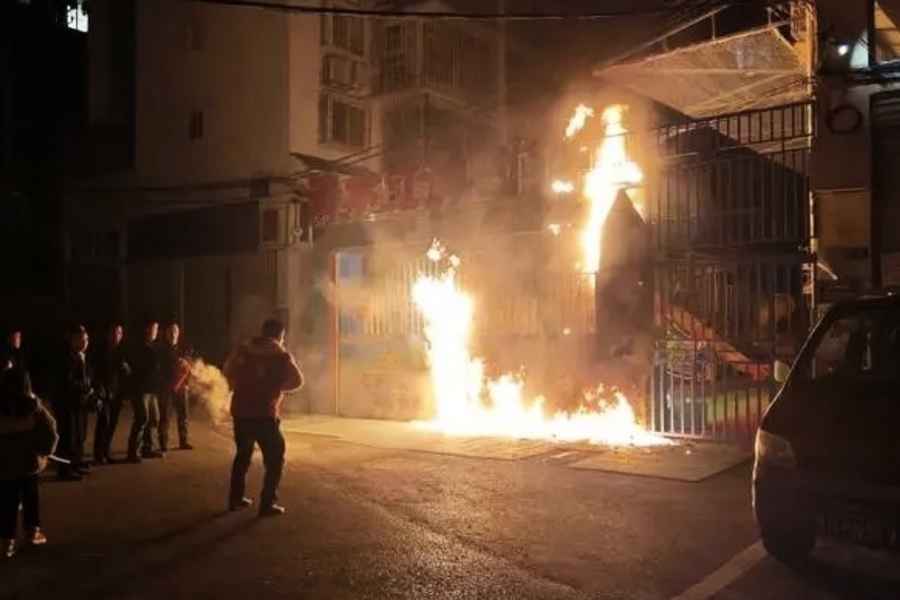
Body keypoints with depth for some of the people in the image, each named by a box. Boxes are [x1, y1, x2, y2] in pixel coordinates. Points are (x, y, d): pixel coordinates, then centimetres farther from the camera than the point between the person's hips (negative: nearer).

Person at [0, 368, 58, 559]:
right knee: (31, 496, 18)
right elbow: (50, 433, -13)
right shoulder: (33, 406, -12)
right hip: (30, 461, 1)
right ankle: (33, 532, 29)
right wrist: (44, 450, 2)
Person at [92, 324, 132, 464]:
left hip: (118, 392, 4)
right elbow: (96, 372, -4)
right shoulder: (102, 351, -3)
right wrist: (100, 389, -12)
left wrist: (126, 368, -11)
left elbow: (129, 372, 11)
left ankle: (106, 453, 15)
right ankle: (99, 454, -5)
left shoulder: (122, 352, 10)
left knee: (112, 423, 6)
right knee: (104, 422, -11)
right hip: (105, 391, -4)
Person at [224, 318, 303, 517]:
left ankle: (236, 498, 28)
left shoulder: (243, 350, 7)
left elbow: (228, 370, 19)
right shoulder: (282, 355, -6)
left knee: (243, 454, 23)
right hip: (264, 414, -5)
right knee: (275, 459, 6)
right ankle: (267, 504, 1)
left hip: (240, 411, 5)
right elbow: (297, 381, -8)